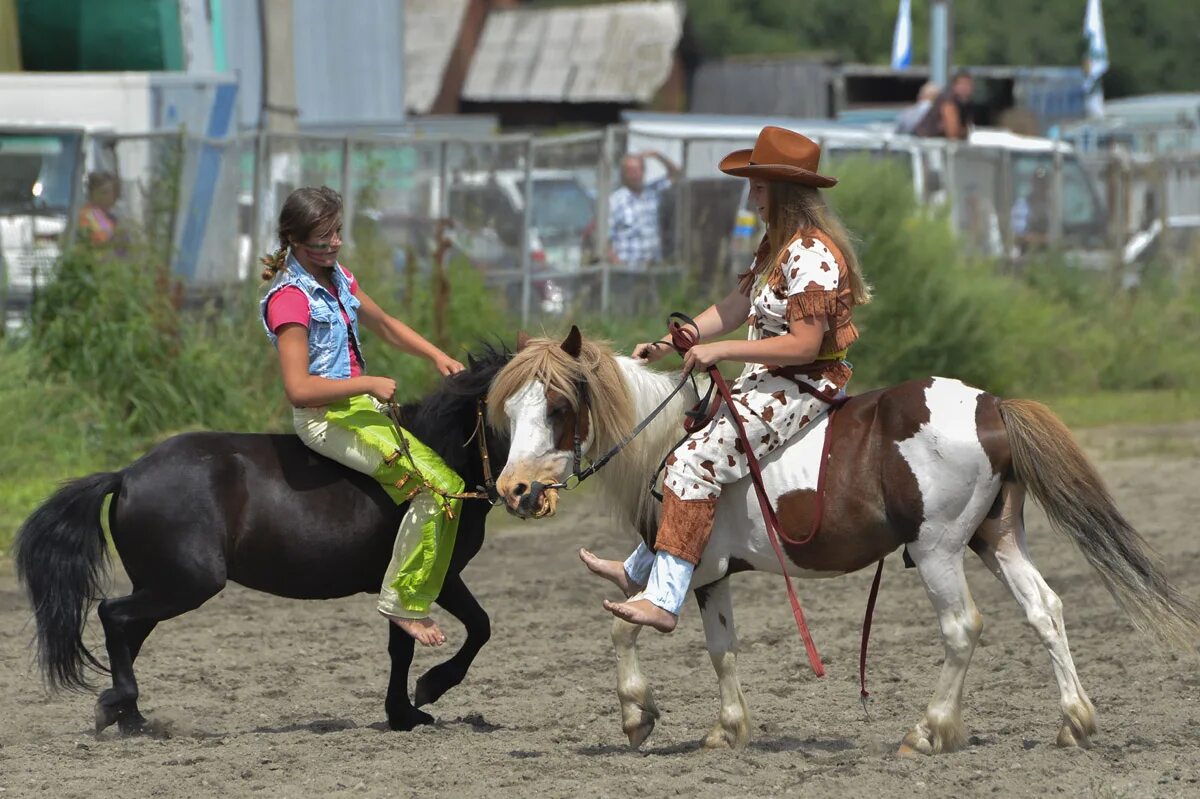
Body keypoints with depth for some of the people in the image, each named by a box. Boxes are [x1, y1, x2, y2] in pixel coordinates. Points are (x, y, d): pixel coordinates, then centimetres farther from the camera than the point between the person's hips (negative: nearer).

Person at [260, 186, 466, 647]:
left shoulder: (338, 279, 10)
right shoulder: (291, 298, -17)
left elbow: (386, 327, 24)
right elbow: (298, 388, -24)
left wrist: (437, 356, 9)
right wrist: (369, 384, -22)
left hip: (358, 405, 10)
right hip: (326, 418, -10)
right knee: (439, 485, -20)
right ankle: (404, 604, -15)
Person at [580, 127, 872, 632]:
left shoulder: (811, 255, -22)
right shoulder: (777, 245, 12)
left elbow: (804, 345, -26)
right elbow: (735, 308, 15)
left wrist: (720, 351, -24)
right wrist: (668, 343, 6)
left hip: (801, 390, -11)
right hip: (768, 383, 11)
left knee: (695, 460, -23)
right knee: (686, 439, 22)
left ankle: (664, 600, -28)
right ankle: (640, 571, 35)